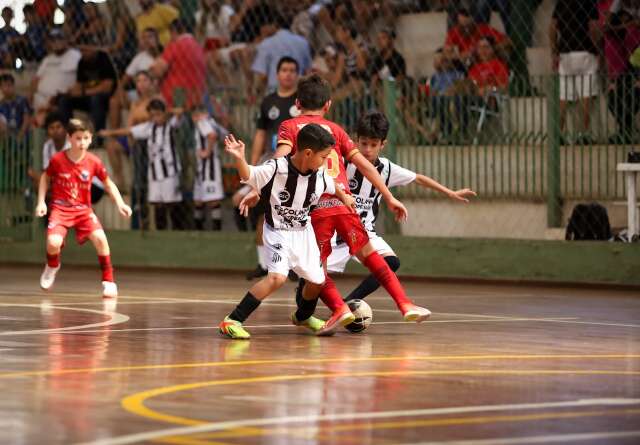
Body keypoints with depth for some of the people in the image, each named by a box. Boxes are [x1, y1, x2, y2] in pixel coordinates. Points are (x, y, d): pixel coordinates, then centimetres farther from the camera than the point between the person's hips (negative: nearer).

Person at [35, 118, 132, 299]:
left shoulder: (94, 162, -8)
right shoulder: (57, 159, -10)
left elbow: (108, 184, 5)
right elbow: (45, 178, 9)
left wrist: (120, 203, -8)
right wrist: (41, 202, 1)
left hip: (83, 209, 1)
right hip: (60, 208, -1)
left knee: (100, 238, -24)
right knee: (53, 242, -24)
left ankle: (108, 281, -7)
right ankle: (52, 266, 15)